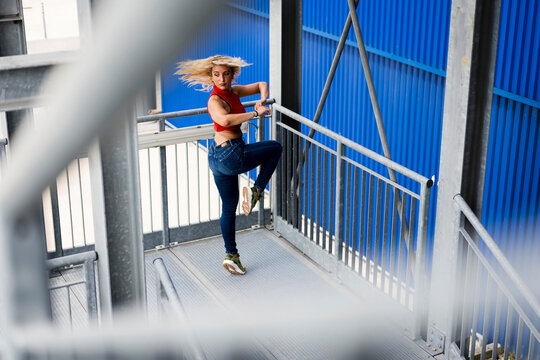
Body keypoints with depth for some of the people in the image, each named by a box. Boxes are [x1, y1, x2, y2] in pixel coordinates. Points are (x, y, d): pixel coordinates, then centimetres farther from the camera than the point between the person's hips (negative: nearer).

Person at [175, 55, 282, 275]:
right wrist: (255, 113, -32)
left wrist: (262, 99, -1)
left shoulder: (233, 92, 8)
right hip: (230, 155, -9)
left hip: (219, 157, 9)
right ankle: (256, 191, 7)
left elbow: (261, 85, 20)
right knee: (275, 148, 12)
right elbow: (225, 119, -39)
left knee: (229, 208, 14)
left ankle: (231, 255, 20)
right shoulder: (215, 100, -17)